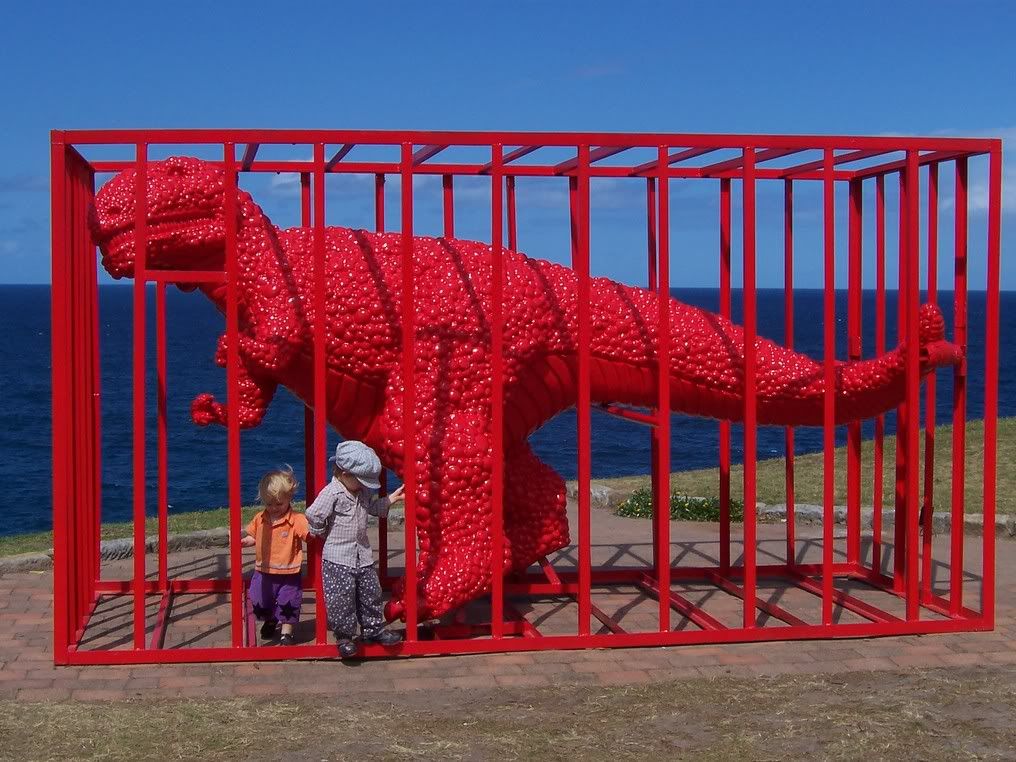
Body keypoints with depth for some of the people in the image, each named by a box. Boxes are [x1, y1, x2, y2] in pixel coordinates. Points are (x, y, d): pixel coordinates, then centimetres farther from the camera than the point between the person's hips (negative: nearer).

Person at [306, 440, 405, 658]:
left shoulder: (362, 492, 6)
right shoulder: (331, 494, -18)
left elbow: (373, 507, 23)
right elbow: (313, 516, -18)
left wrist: (391, 499, 12)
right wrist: (322, 533, -4)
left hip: (363, 555, 7)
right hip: (338, 559, -7)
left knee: (370, 592, 13)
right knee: (342, 598, -3)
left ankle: (373, 630, 28)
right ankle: (344, 636, 11)